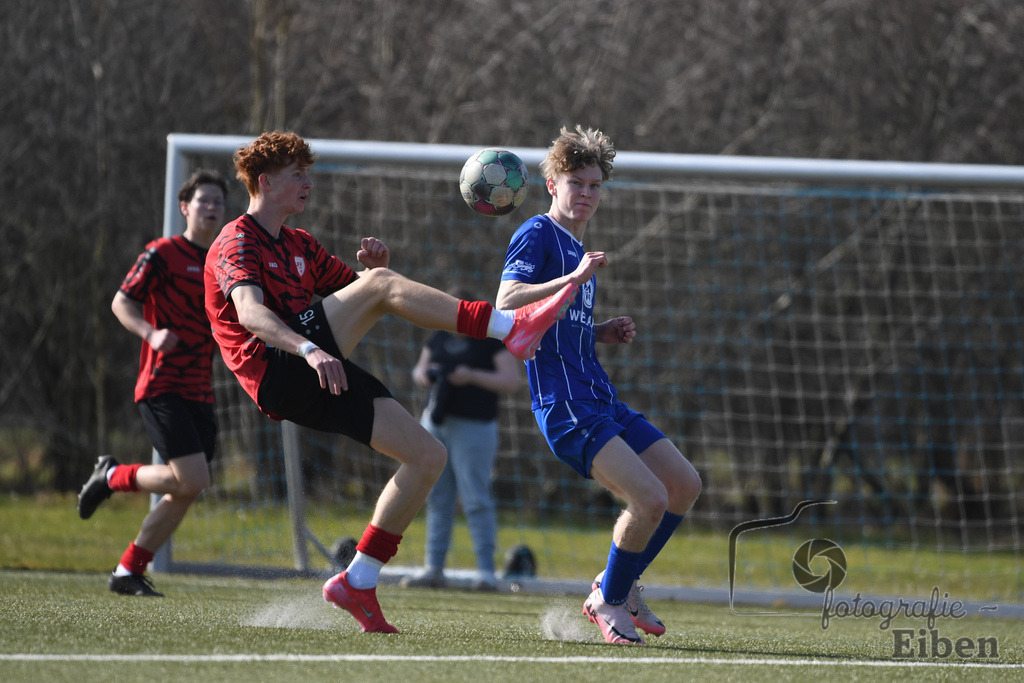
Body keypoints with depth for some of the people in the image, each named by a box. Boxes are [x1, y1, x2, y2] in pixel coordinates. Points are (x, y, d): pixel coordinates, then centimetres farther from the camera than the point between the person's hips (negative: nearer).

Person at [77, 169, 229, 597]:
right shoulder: (163, 253, -5)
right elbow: (121, 303, -6)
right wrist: (151, 334, -23)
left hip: (199, 393, 7)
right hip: (162, 386, -7)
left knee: (186, 493, 3)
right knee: (191, 479, -19)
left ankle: (128, 572, 13)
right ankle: (112, 476, 6)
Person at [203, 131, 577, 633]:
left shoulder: (297, 245, 26)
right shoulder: (237, 242, -2)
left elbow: (355, 288, 31)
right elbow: (250, 311, -22)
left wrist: (376, 267, 4)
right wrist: (308, 350, -41)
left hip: (320, 382, 9)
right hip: (278, 374, -9)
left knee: (428, 456, 0)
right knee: (380, 285, -24)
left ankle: (358, 583, 3)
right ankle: (510, 329, -30)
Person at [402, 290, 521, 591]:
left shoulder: (493, 339, -6)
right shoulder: (440, 338, 13)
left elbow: (512, 381, -11)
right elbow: (419, 370, 22)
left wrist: (472, 376, -21)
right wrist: (424, 376, -2)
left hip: (473, 427, -7)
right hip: (435, 423, 7)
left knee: (476, 500, -10)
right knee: (437, 499, 7)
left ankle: (487, 572, -9)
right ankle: (434, 570, 10)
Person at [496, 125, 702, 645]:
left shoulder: (577, 250, 23)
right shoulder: (537, 234, -5)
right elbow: (506, 303, -21)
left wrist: (603, 333, 13)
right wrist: (575, 279, -28)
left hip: (600, 400, 10)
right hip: (564, 403, -10)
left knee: (685, 484, 9)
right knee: (649, 498, -20)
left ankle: (619, 585, 21)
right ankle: (608, 602, 0)